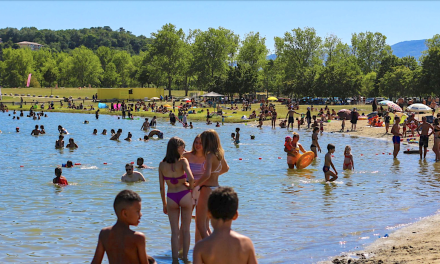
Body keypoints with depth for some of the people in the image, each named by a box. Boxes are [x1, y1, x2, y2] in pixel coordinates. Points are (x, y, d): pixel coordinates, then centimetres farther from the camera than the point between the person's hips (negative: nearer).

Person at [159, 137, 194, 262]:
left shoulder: (162, 165, 0)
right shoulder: (183, 161, -11)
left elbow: (161, 187, 3)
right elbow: (191, 178, -24)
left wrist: (164, 203, 13)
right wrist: (190, 187, -2)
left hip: (171, 198, 2)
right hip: (185, 196, -2)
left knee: (174, 231, 10)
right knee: (186, 230, 12)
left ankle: (175, 259, 9)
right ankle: (185, 257, 16)